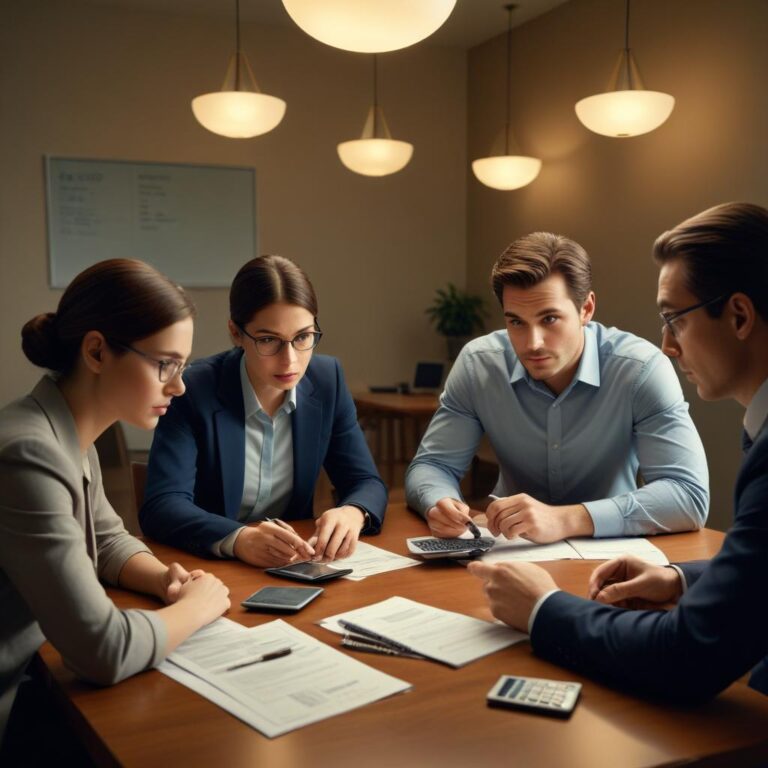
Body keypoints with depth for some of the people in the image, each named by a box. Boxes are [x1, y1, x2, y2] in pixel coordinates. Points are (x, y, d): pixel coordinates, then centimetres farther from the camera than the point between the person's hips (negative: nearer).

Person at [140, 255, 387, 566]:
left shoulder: (327, 379, -2)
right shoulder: (193, 390, -14)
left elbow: (366, 482, 0)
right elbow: (162, 505, -21)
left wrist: (352, 514, -23)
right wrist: (238, 539, -38)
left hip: (295, 569, 4)